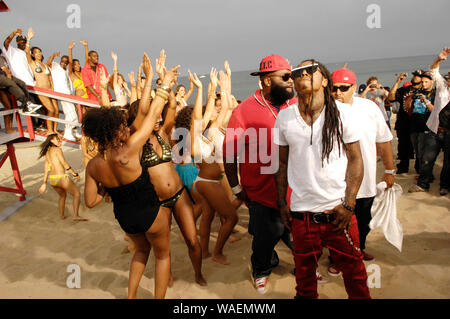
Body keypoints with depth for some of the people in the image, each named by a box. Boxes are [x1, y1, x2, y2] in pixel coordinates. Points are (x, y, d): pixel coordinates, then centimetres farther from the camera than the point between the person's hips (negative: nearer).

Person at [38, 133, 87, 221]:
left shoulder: (47, 152, 16)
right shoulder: (57, 150, -7)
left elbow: (46, 168, 18)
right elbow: (65, 164, -13)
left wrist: (44, 183, 19)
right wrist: (75, 174, -7)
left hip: (51, 179, 8)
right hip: (61, 177, -8)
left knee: (63, 195, 30)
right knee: (77, 194, 0)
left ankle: (61, 215, 32)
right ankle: (76, 215, -11)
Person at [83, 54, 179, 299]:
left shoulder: (93, 165, -12)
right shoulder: (128, 152, -28)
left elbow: (90, 201, -3)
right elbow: (153, 114, -20)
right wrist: (165, 83, -10)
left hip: (123, 216, 6)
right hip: (150, 213, -5)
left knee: (142, 249, 34)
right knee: (162, 254, 22)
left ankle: (131, 296, 37)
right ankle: (159, 298, 31)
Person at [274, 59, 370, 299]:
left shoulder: (342, 112, -4)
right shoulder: (284, 117, 1)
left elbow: (355, 159, -2)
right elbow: (282, 163, 7)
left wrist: (348, 205, -9)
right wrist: (282, 203, 6)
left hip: (338, 211, -1)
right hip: (301, 211, 2)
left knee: (353, 269, 12)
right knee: (304, 270, 17)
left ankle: (360, 296, 39)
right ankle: (306, 296, 43)